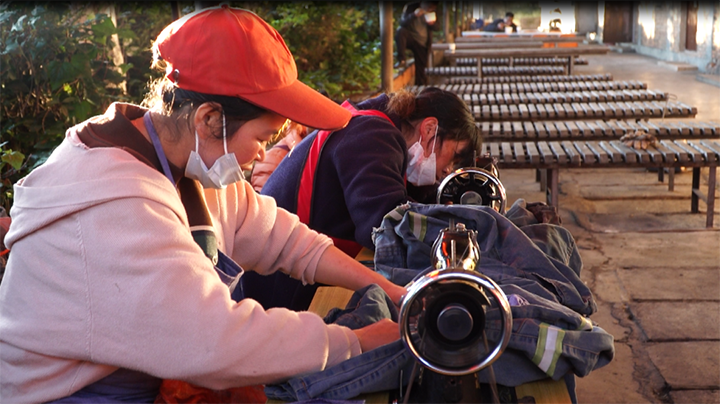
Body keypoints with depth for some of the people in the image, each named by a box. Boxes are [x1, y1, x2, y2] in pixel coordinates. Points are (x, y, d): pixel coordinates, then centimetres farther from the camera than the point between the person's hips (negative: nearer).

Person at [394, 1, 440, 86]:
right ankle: (401, 60, -33)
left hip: (422, 43, 3)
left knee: (421, 67, -2)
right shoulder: (410, 7, -10)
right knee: (400, 31, -34)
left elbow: (437, 28, 2)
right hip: (409, 39, -3)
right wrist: (414, 15, -36)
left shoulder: (431, 12, 1)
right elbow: (403, 23, -21)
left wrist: (433, 23, -21)